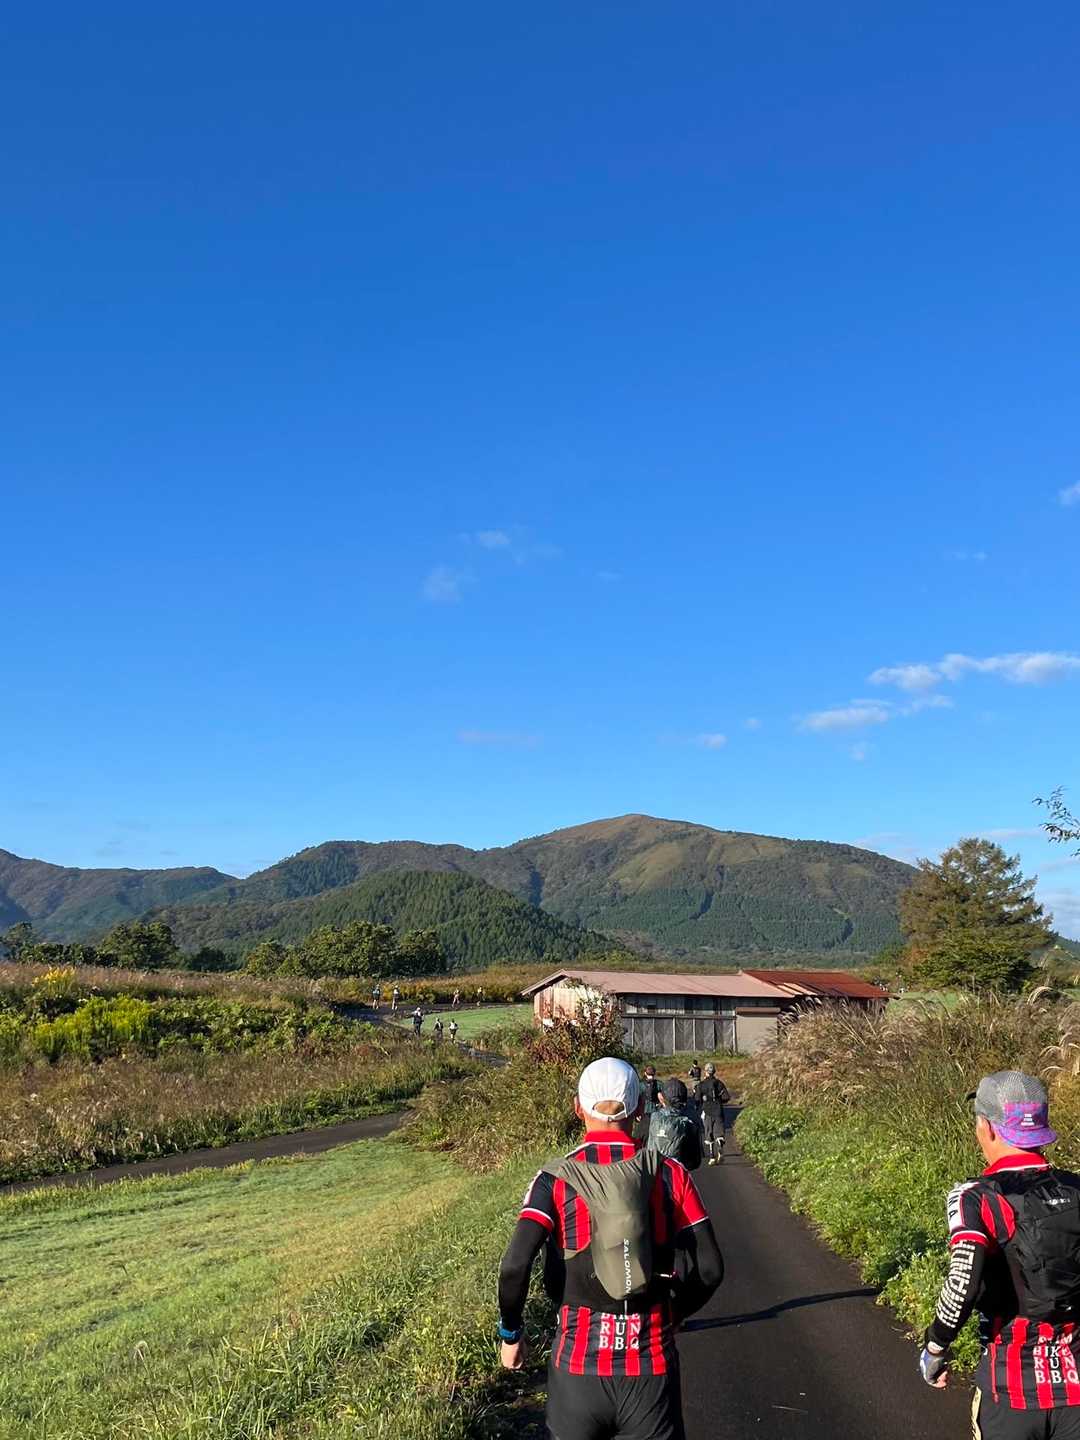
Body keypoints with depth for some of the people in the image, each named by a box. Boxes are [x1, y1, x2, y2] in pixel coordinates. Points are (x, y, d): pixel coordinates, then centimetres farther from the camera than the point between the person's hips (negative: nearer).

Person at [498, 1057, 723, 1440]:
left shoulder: (555, 1180, -7)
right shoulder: (669, 1175, -4)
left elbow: (515, 1266, -16)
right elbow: (708, 1268, -4)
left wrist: (510, 1334, 1)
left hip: (577, 1362, 0)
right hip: (652, 1365, 0)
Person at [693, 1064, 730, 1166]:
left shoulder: (701, 1085, -4)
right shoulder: (719, 1083, 3)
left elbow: (697, 1099, -7)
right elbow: (726, 1097, -1)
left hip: (706, 1112, -1)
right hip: (718, 1111, 1)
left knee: (708, 1135, 8)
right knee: (718, 1133, 5)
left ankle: (712, 1157, 7)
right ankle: (720, 1151, -20)